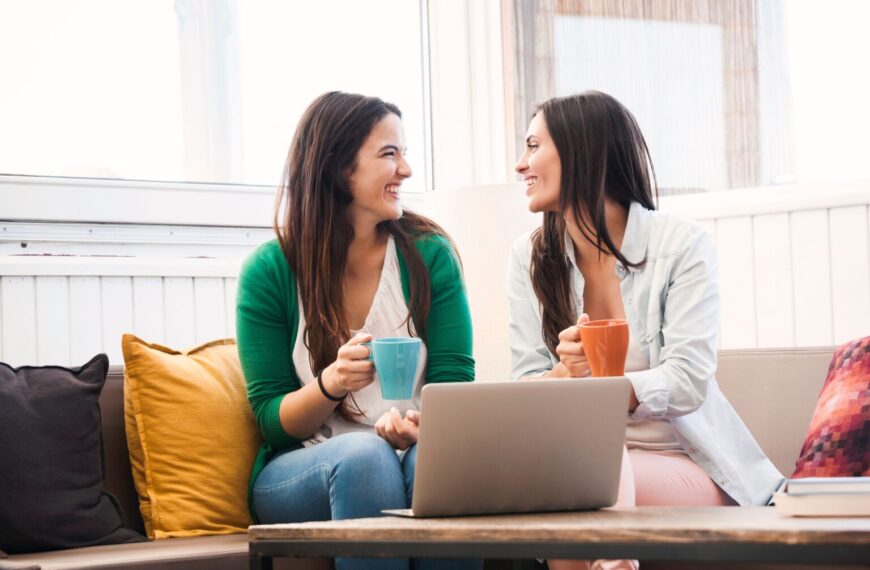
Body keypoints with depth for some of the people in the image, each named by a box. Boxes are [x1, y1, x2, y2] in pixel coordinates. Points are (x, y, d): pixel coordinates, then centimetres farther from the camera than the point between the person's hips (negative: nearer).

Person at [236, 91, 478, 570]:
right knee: (364, 454, -35)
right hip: (298, 472, -1)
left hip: (411, 453, 1)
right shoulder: (269, 271, -1)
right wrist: (331, 385, -22)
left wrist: (421, 423, -23)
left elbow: (454, 383, 1)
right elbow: (271, 418, 0)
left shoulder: (429, 254, 4)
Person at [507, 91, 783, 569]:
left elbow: (687, 382, -13)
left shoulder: (682, 245, -5)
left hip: (683, 463, -3)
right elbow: (525, 387, 0)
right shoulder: (530, 257, 7)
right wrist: (566, 375, -23)